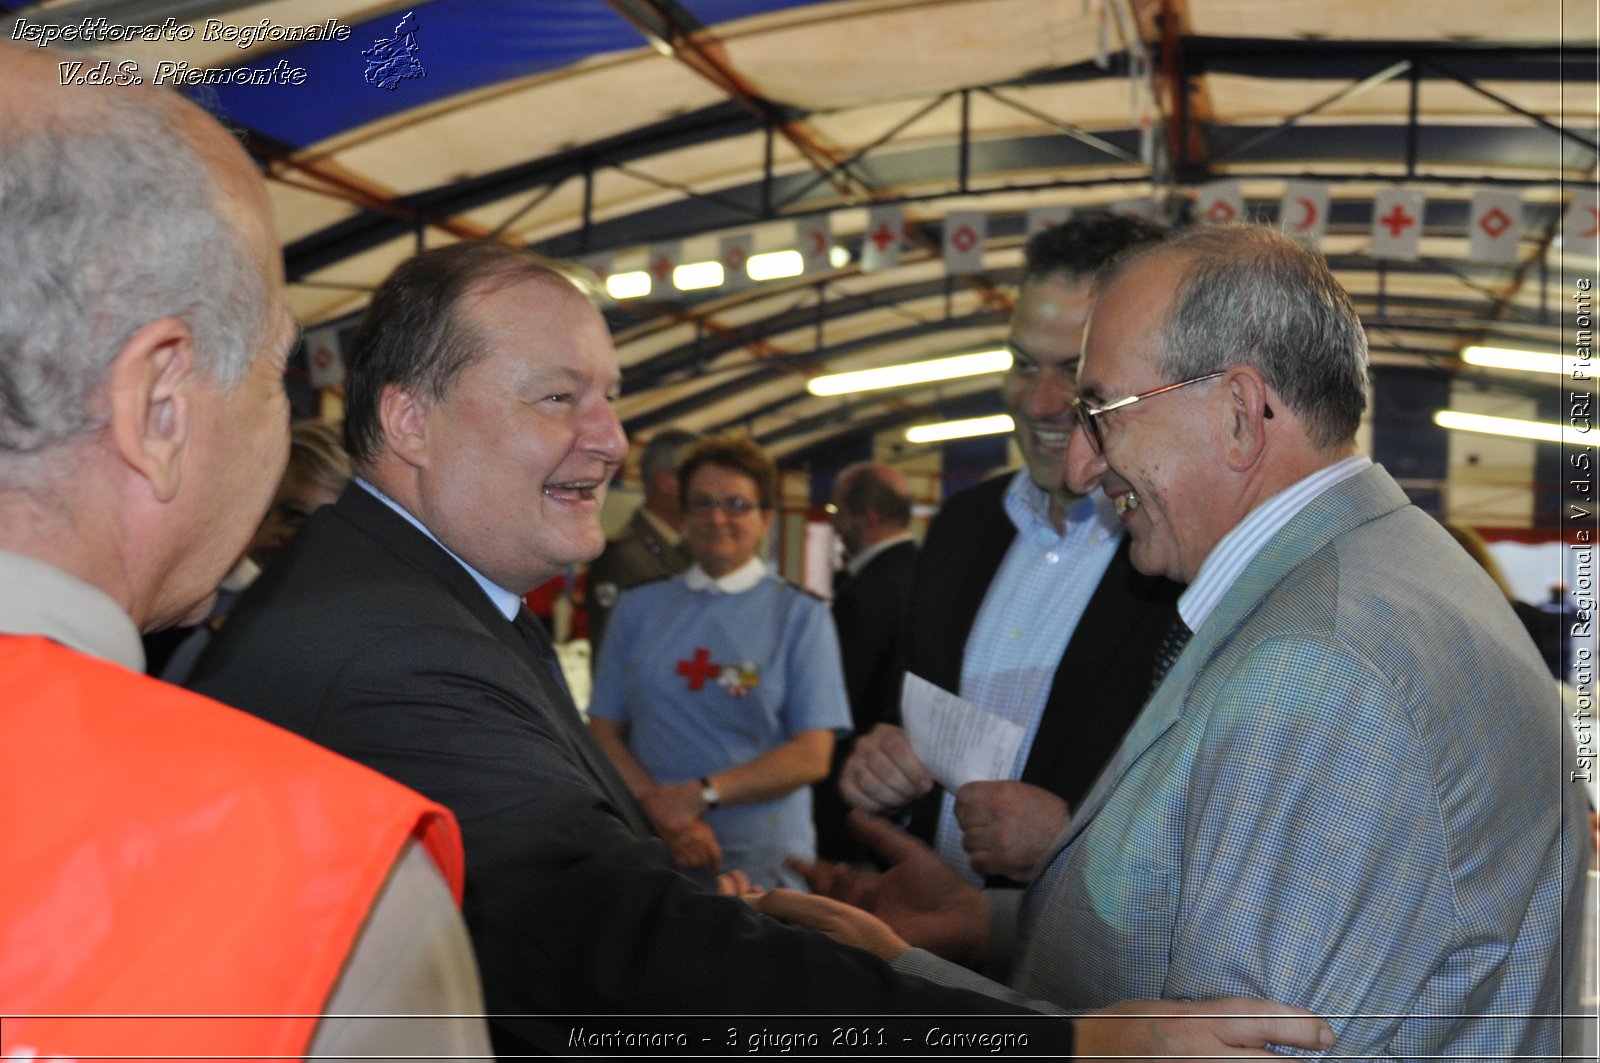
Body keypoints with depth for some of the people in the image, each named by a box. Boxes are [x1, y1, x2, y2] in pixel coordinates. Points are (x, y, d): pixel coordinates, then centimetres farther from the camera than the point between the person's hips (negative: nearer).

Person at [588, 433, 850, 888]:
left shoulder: (801, 616, 1)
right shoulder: (637, 608, 8)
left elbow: (812, 756, -6)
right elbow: (603, 731, 3)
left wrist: (699, 795, -14)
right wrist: (660, 809, -14)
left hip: (761, 860, -1)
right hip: (649, 847, 2)